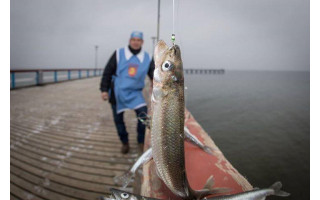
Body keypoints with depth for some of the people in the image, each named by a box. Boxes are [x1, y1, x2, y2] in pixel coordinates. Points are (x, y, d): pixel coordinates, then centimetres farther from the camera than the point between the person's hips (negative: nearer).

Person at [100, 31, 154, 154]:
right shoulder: (119, 54, -3)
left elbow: (154, 74, 4)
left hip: (135, 92, 1)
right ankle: (124, 143, 29)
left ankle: (141, 142, 5)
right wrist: (104, 89, -4)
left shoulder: (147, 58, 3)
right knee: (118, 119, 6)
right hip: (117, 92, 0)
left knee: (143, 114, -17)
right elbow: (107, 72, 0)